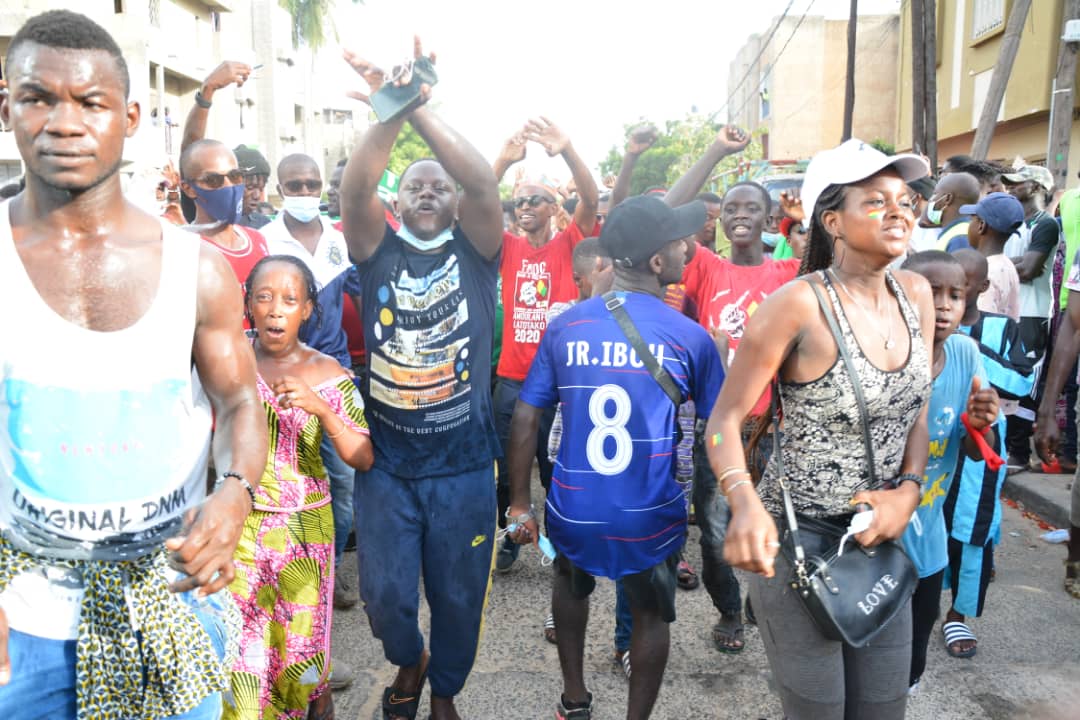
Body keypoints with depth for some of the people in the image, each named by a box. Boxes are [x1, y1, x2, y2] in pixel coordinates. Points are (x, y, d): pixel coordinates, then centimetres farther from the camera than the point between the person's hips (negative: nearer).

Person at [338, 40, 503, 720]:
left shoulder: (475, 251, -1)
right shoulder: (379, 250, 1)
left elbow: (485, 184, -20)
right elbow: (355, 189, -18)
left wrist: (422, 109, -32)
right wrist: (390, 114, -33)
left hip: (465, 465, 0)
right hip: (386, 463, 1)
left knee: (459, 594, 13)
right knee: (385, 595, 10)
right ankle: (409, 662, 43)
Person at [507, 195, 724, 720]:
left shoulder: (564, 326, -3)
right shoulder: (690, 337, -9)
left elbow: (525, 419, -2)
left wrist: (519, 504, 7)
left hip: (572, 509, 3)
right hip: (651, 516, -2)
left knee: (571, 587, 34)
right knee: (651, 613, 26)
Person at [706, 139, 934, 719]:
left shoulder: (916, 293, 1)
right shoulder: (798, 304, -20)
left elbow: (918, 408, 10)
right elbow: (726, 418, -18)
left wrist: (909, 491, -7)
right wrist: (746, 504, -35)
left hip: (880, 539, 6)